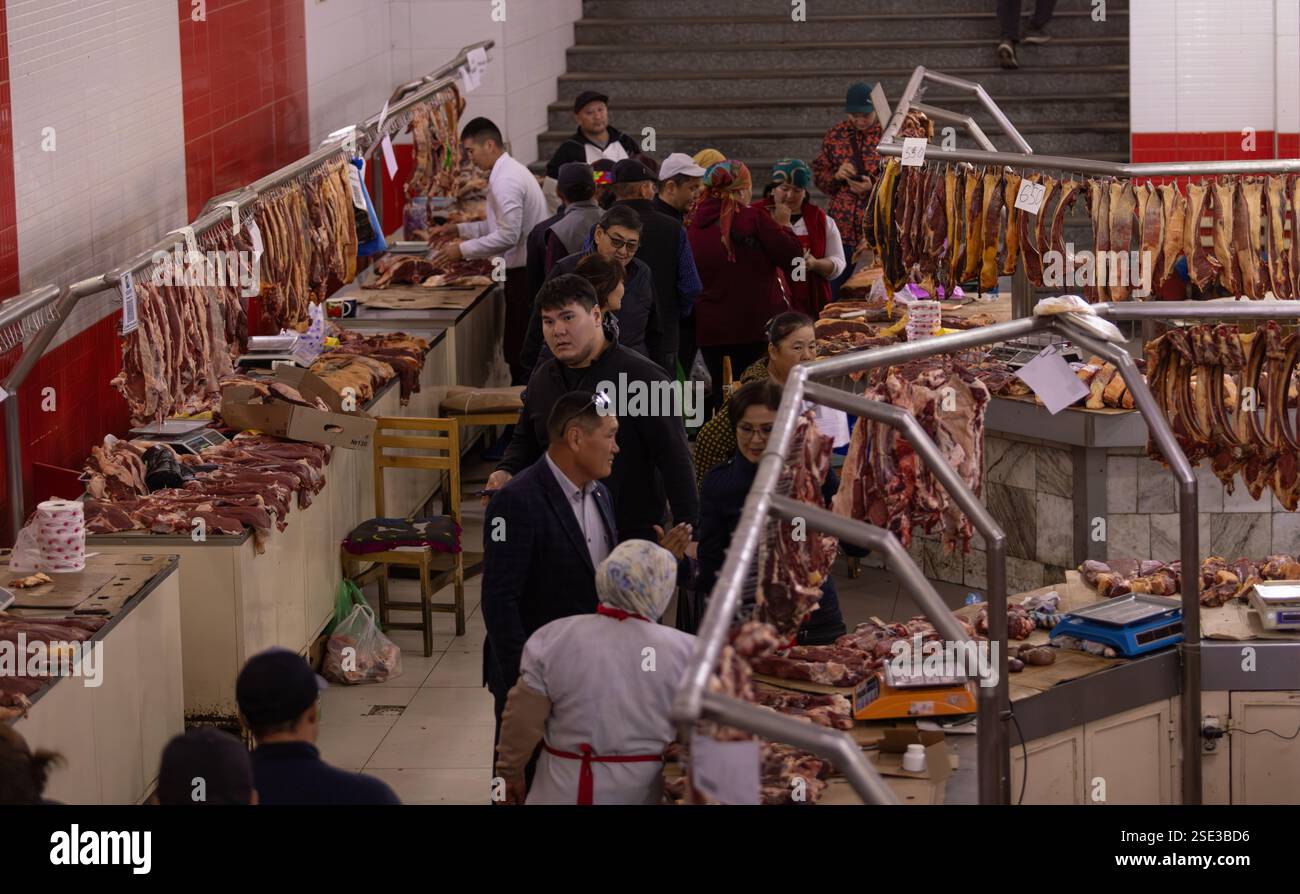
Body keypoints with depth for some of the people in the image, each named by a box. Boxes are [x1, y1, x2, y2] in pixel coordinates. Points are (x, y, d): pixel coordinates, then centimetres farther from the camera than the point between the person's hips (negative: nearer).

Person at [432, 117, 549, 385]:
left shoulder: (505, 181, -19)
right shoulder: (512, 171, 14)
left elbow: (508, 236, -23)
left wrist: (463, 250, -15)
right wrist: (459, 229, 18)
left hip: (525, 273, -10)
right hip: (531, 267, 10)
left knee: (519, 352, -5)